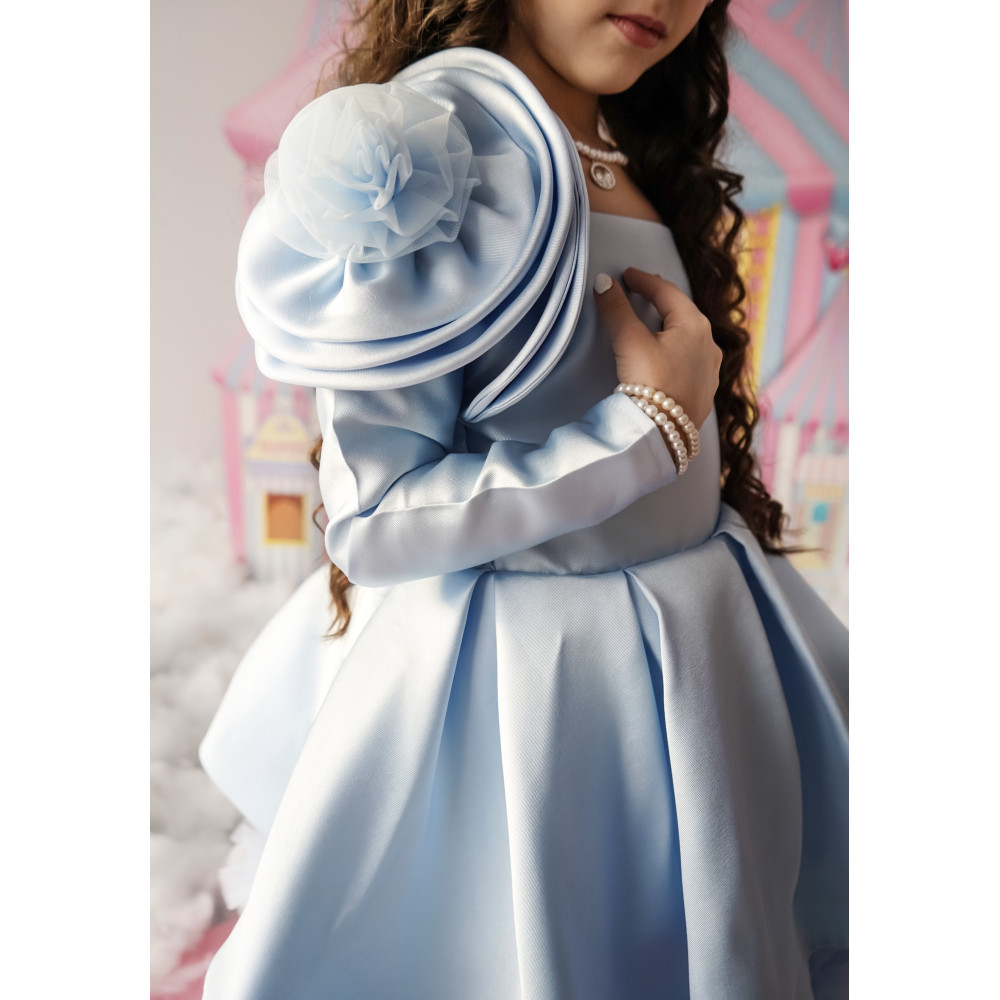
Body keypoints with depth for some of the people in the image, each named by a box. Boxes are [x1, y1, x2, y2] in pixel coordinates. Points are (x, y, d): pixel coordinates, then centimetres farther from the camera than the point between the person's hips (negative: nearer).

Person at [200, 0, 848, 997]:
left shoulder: (642, 158, 6)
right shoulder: (422, 150, -19)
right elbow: (377, 520, -20)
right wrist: (654, 426, -20)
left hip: (698, 642, 8)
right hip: (511, 678, -7)